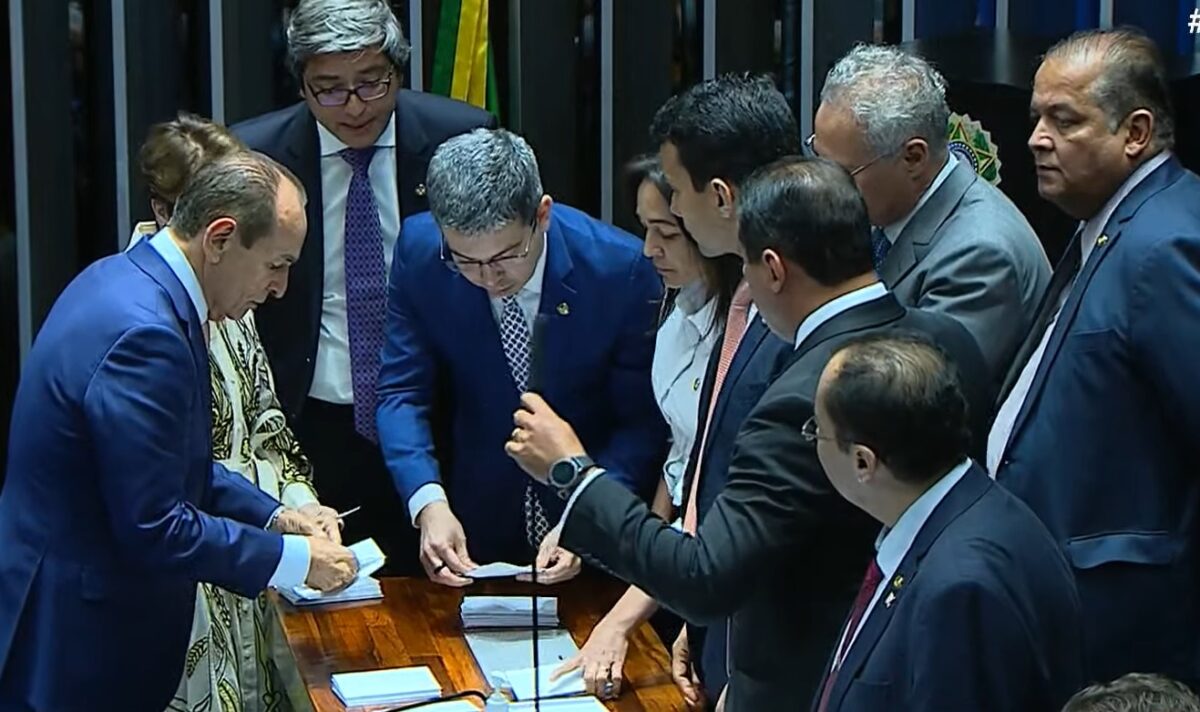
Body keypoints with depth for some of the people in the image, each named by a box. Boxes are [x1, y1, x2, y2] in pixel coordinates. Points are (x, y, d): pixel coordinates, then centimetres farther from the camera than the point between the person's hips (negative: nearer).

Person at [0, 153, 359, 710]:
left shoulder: (124, 279, 6)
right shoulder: (142, 333, -26)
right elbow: (156, 529, -25)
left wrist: (273, 515, 8)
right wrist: (294, 559, -16)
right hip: (81, 639, -10)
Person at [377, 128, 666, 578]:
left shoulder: (620, 270, -19)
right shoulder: (418, 250, -13)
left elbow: (643, 422, -13)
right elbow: (402, 392, -8)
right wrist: (428, 503, -25)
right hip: (477, 520, 3)